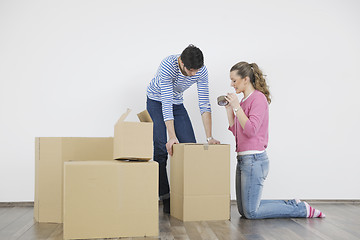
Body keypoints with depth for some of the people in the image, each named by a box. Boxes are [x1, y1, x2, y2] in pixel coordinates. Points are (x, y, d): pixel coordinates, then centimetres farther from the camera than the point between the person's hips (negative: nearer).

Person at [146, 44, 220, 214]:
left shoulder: (201, 71, -22)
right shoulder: (168, 65, -34)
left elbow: (204, 104, -21)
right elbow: (166, 103, -37)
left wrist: (209, 137, -27)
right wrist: (172, 136, -42)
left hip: (177, 103, 4)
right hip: (156, 102, -4)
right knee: (161, 149, -14)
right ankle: (165, 197, -5)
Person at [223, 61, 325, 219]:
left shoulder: (258, 98, -12)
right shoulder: (244, 101, 14)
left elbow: (251, 130, -21)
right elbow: (235, 130, 16)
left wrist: (236, 106, -19)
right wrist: (229, 108, 9)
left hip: (254, 160, -9)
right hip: (243, 159, 9)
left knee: (251, 213, -4)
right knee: (243, 210, 13)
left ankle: (302, 209, 8)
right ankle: (292, 205, 20)